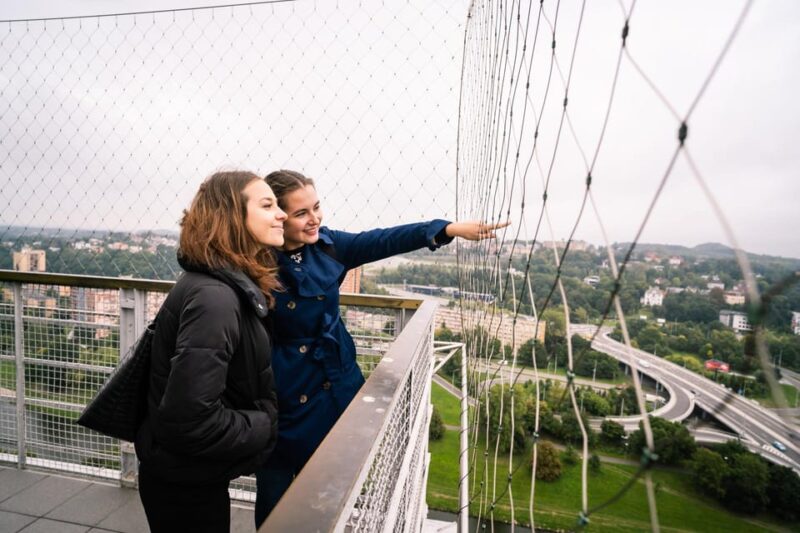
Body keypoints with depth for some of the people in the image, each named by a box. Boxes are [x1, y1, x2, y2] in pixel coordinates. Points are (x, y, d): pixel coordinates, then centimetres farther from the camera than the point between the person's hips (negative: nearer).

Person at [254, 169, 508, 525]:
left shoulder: (327, 245, -5)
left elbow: (382, 241, -11)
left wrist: (451, 228, -18)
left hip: (335, 388, 5)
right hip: (281, 400, -4)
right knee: (276, 496, 18)